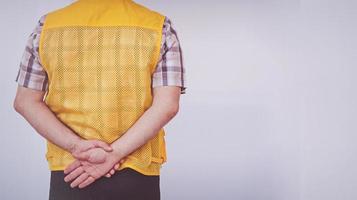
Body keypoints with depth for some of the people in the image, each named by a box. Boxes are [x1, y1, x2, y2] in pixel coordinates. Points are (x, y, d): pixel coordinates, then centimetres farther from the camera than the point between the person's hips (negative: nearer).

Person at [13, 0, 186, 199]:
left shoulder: (48, 25, 2)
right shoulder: (159, 27, -2)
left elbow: (25, 102, -1)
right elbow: (167, 105, -11)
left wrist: (76, 145, -10)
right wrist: (114, 154, -14)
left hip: (67, 169, 1)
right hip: (137, 174, -1)